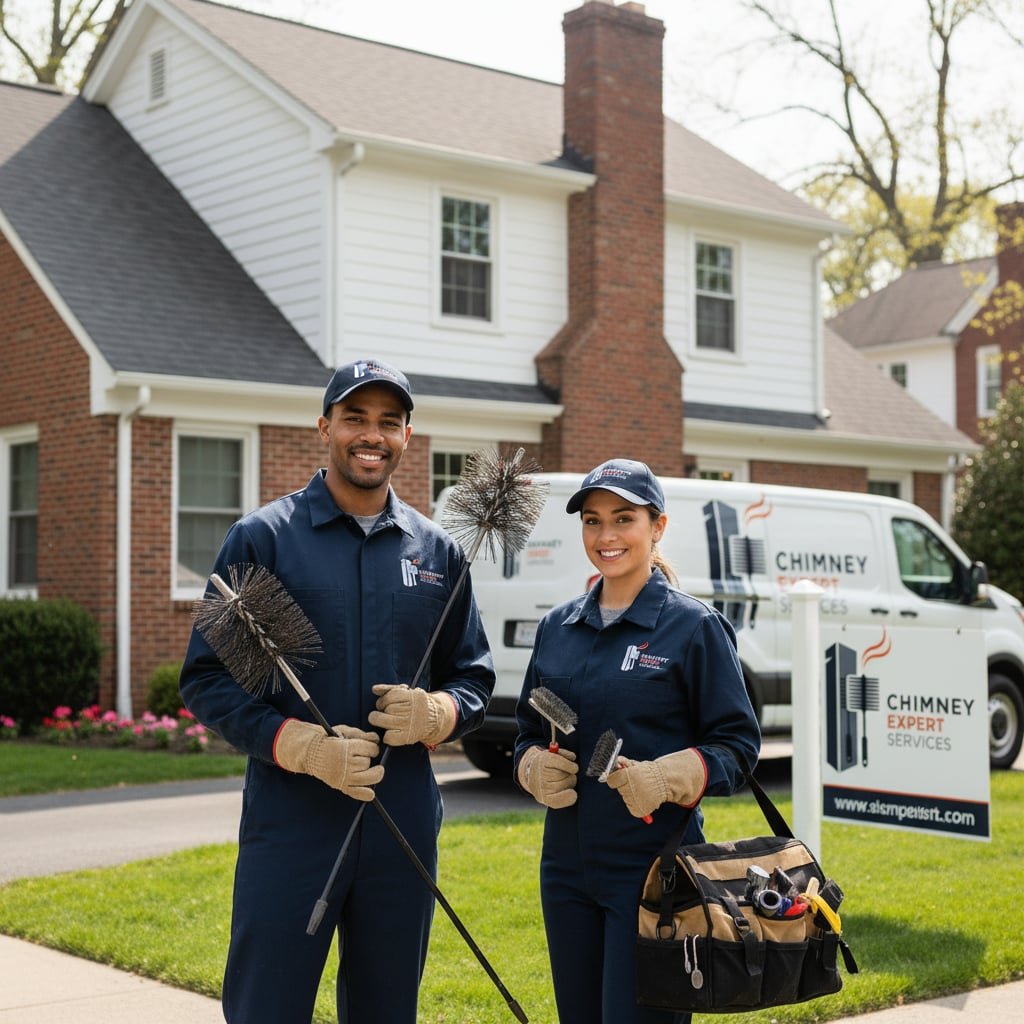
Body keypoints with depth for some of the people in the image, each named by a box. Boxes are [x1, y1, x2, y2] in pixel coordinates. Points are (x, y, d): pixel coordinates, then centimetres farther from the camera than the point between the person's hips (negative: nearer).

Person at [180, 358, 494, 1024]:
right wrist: (301, 745, -17)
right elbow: (208, 678, -3)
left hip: (404, 825, 3)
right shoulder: (262, 537, -1)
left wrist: (437, 713, -9)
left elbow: (475, 675, 15)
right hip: (289, 824, -3)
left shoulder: (437, 551, 10)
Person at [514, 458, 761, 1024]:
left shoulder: (694, 626, -5)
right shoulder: (557, 626, 9)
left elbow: (739, 742, -6)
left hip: (653, 867, -5)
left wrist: (672, 776, -22)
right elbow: (529, 730, 17)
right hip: (567, 865, 6)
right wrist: (535, 767, -5)